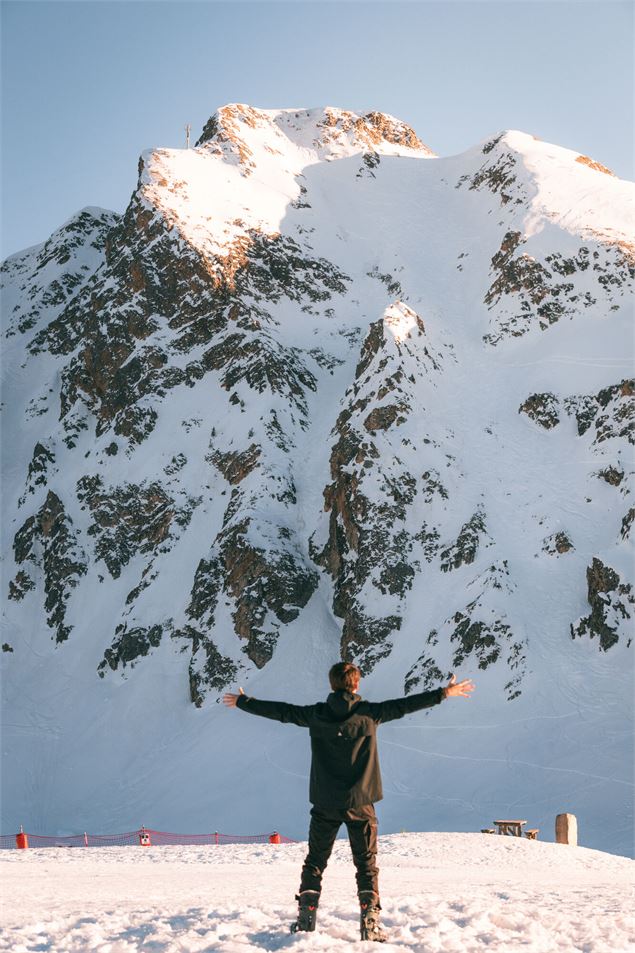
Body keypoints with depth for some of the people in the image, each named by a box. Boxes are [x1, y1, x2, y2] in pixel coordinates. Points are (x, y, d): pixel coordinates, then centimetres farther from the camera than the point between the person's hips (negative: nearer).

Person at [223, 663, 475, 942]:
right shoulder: (369, 713, -5)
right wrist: (444, 693, 5)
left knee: (315, 861, 14)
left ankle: (306, 917, 9)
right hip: (360, 803, -1)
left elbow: (279, 710, 5)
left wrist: (243, 702, 18)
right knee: (366, 863, 7)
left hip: (325, 804, 1)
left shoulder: (315, 714, -2)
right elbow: (404, 705, -2)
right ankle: (370, 921, -2)